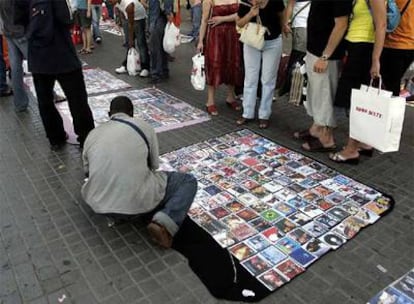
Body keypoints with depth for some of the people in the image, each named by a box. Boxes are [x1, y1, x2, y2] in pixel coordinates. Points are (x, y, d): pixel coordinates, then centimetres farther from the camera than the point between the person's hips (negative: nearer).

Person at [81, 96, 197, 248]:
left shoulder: (92, 134, 12)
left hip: (98, 202, 5)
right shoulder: (144, 126, 3)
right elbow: (154, 165, 12)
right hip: (137, 202, -4)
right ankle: (164, 222, -11)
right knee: (188, 181, 12)